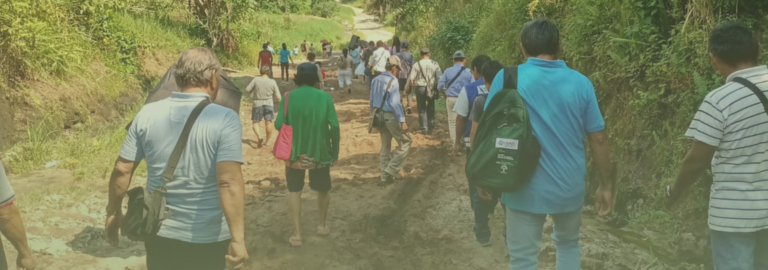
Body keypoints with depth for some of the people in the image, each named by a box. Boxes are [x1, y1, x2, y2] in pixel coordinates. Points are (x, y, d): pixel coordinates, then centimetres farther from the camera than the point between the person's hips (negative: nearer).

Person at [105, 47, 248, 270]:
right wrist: (238, 239, -24)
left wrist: (114, 212, 15)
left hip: (161, 234, 3)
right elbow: (229, 181, -25)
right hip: (209, 238, -3)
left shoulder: (148, 114, -4)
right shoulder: (225, 119, -17)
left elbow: (122, 170, 1)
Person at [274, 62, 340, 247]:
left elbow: (279, 125, -12)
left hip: (295, 152, 0)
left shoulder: (288, 97, -8)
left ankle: (297, 234, 9)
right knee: (323, 188, 22)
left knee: (294, 190, 14)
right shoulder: (324, 97, -8)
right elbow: (334, 126, -11)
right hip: (320, 152, 0)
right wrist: (335, 150, 0)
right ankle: (322, 225, 38)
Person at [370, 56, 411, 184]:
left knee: (385, 146, 16)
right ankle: (392, 168, -1)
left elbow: (372, 101, 14)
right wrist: (402, 121, -19)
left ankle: (385, 174, 22)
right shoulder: (392, 81, -15)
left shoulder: (375, 80, 8)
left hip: (379, 115, 8)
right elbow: (395, 103, -20)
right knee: (405, 141, 4)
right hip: (391, 116, -8)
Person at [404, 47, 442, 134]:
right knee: (431, 108, 17)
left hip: (420, 88, -2)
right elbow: (440, 77, -5)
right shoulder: (434, 64, -3)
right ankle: (431, 127, 21)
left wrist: (407, 90, 1)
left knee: (422, 109, 9)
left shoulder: (416, 65, -7)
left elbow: (411, 79, -8)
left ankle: (423, 129, 10)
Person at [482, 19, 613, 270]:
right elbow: (598, 139, -2)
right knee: (568, 243, 27)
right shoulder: (581, 83, -5)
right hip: (570, 187, 3)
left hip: (526, 189, -2)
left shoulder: (507, 79, -11)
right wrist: (606, 185, 9)